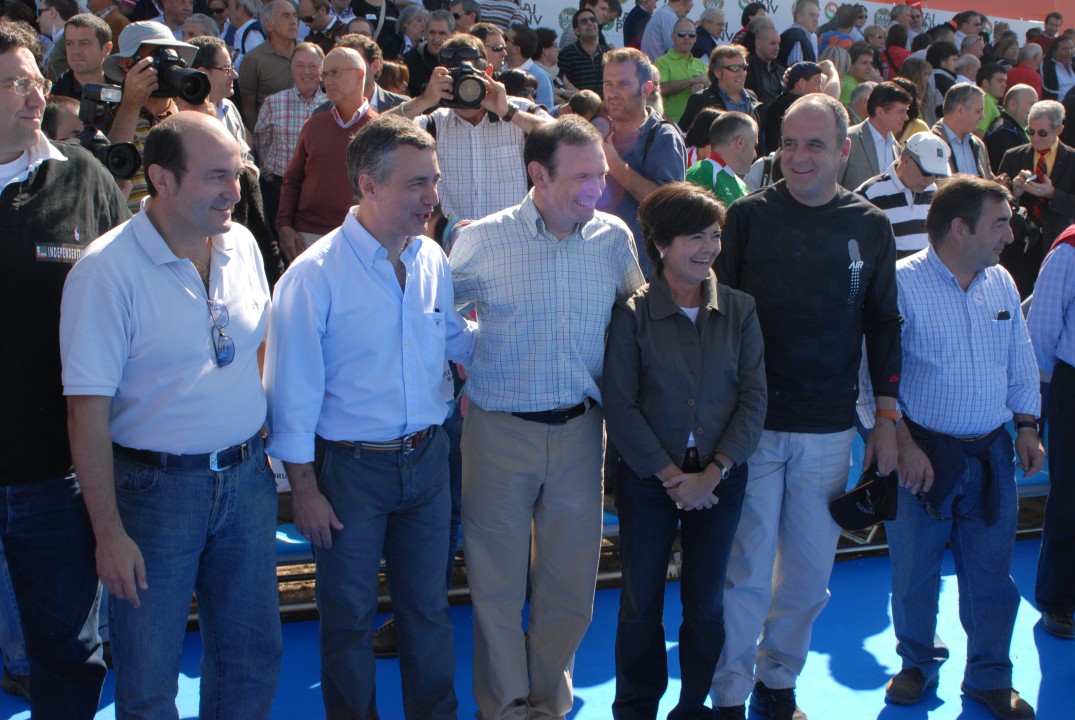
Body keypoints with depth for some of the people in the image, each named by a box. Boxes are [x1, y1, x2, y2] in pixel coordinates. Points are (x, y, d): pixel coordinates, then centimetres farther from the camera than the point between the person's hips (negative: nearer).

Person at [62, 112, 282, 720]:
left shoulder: (242, 245, 2)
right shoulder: (107, 270, -16)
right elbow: (88, 412, -15)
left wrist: (277, 442, 9)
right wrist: (109, 532, -15)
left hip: (247, 476, 5)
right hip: (156, 486, -5)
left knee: (254, 654, 15)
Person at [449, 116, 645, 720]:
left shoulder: (615, 237, -1)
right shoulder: (483, 241, -9)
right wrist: (469, 372, 2)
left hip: (580, 430, 3)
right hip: (500, 430, -2)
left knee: (572, 580, 12)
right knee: (498, 581, 8)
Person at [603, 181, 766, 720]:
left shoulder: (739, 310, 1)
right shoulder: (633, 313, -6)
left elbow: (753, 398, -2)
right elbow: (620, 406, -8)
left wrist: (712, 473, -10)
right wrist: (669, 475, -11)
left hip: (720, 479, 2)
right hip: (647, 478, -2)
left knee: (706, 604, 9)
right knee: (641, 601, 7)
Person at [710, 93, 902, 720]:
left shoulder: (870, 227, 3)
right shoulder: (748, 215, -3)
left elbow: (884, 326, 8)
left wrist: (887, 419, 4)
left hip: (828, 432, 2)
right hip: (751, 425, -2)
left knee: (809, 573, 11)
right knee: (745, 569, 2)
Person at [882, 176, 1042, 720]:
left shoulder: (1002, 283, 7)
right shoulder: (903, 283, -11)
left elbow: (1021, 363, 17)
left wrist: (1027, 427, 9)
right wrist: (903, 444, -15)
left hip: (992, 454, 4)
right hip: (923, 454, -4)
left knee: (991, 573, 10)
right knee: (914, 573, 10)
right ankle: (917, 665, 32)